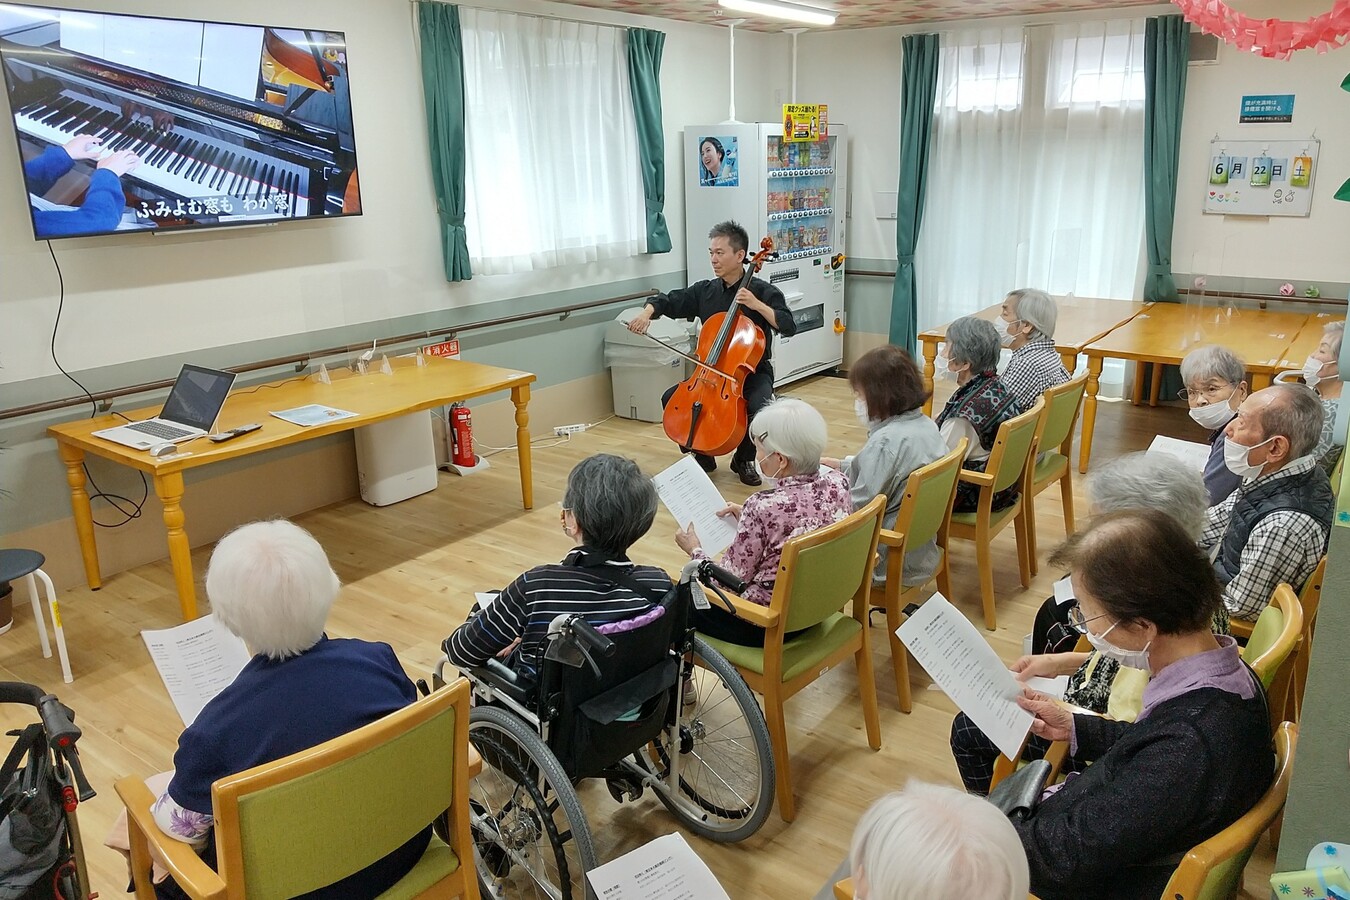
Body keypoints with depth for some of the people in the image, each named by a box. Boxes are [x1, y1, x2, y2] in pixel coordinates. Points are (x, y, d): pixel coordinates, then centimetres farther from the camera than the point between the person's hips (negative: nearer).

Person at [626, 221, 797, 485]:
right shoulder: (704, 291, 3)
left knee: (760, 406, -34)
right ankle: (702, 455, 6)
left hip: (752, 371, -4)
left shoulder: (762, 291, -9)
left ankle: (744, 459, -2)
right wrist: (648, 312, -11)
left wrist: (758, 305, -27)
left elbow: (789, 327, -17)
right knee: (671, 398, -16)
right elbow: (668, 301, 10)